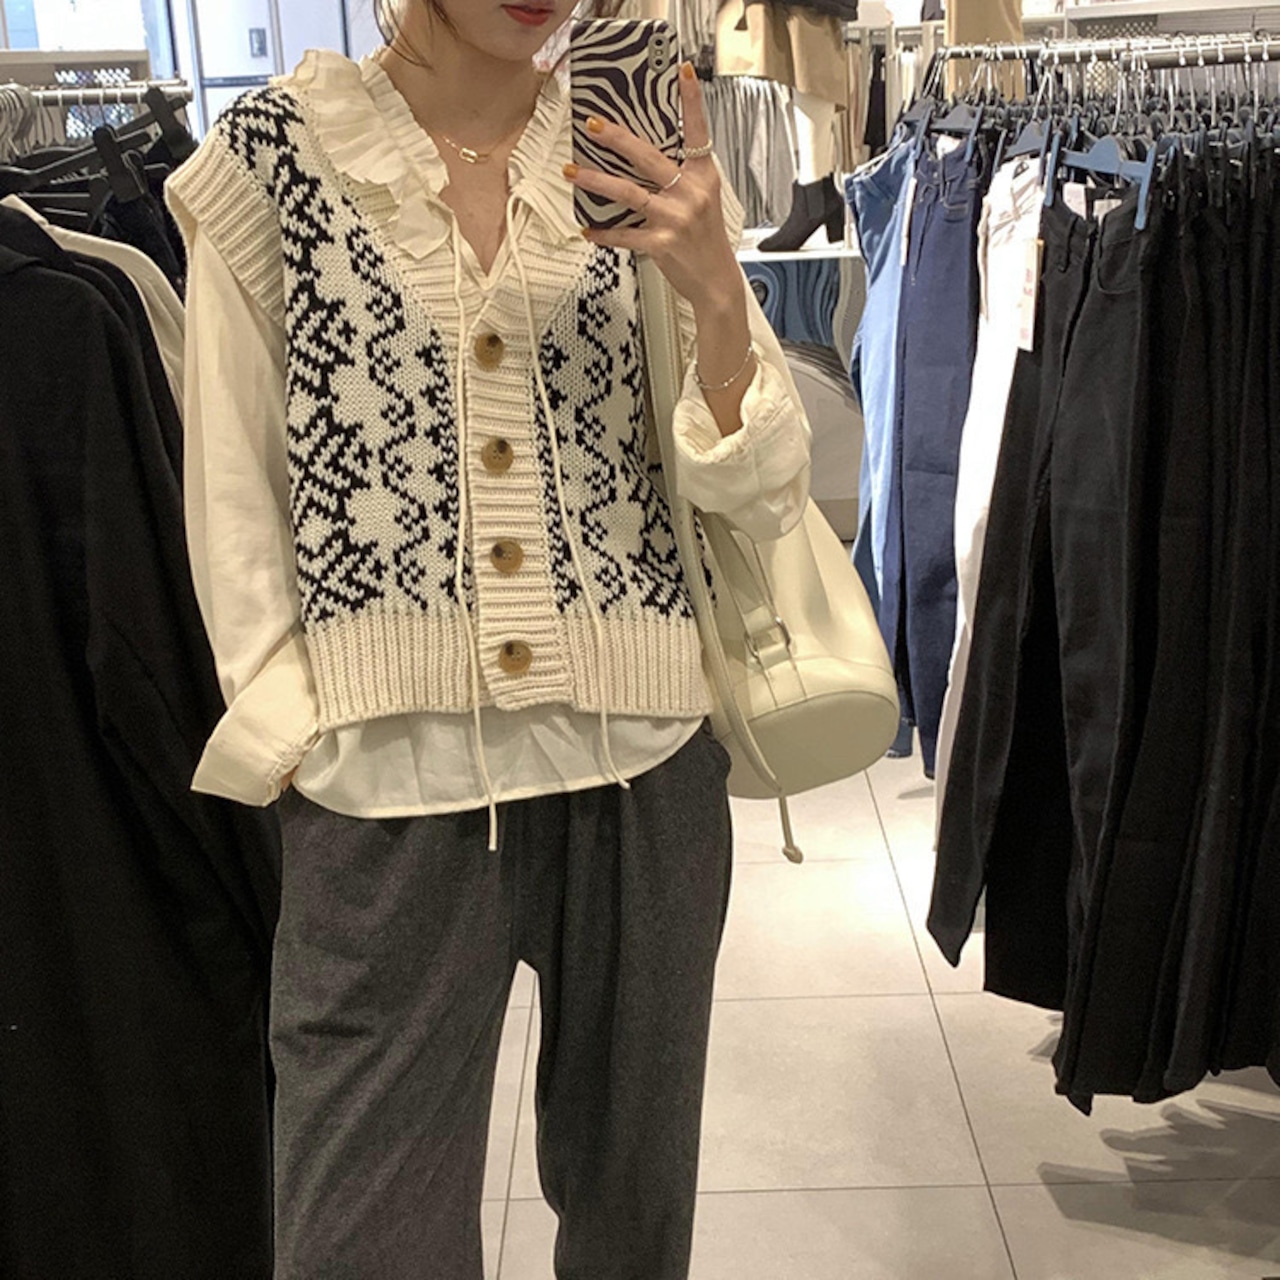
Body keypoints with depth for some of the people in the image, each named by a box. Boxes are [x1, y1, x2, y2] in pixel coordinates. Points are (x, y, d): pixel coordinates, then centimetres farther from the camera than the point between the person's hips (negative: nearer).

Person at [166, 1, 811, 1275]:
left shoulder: (648, 165, 3)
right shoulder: (269, 154, -2)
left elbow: (761, 492, 0)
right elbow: (233, 495, 3)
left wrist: (715, 291, -16)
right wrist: (289, 728, -3)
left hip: (644, 764, 3)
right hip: (386, 786, -2)